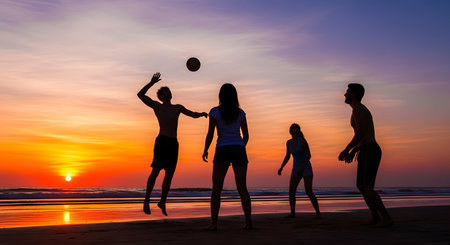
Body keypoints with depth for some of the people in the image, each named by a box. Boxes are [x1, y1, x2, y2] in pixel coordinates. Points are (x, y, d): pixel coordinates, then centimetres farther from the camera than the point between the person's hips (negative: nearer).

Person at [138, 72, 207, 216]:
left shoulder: (177, 108, 24)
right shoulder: (156, 105, 13)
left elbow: (193, 115, 24)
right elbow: (140, 95, 4)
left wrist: (202, 114, 3)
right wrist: (152, 82, 3)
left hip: (174, 144, 5)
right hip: (162, 141, -4)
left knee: (169, 174, 4)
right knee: (156, 170, -14)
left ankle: (162, 202, 16)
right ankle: (147, 200, -5)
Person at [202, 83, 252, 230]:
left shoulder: (215, 112, -1)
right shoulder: (240, 113, 8)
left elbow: (210, 134, -5)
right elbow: (246, 135, 11)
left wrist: (205, 151, 9)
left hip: (222, 151, -3)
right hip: (239, 150, 3)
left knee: (216, 189, 2)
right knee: (242, 188, 8)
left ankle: (213, 223, -4)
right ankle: (248, 221, 3)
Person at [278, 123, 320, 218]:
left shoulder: (302, 140, -13)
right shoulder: (288, 142, 5)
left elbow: (309, 155, -16)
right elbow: (287, 157, 15)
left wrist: (302, 167, -26)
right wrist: (281, 168, 4)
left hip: (306, 168, -5)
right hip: (296, 169, 5)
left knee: (309, 192, -16)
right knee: (291, 191, -6)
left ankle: (318, 212, -2)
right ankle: (292, 213, 4)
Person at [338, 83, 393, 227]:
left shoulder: (358, 109, -8)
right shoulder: (363, 110, 25)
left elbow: (360, 133, -18)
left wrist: (346, 150, -13)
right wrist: (353, 151, 25)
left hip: (368, 151, -11)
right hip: (372, 150, 11)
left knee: (365, 187, -16)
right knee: (363, 186, 13)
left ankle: (385, 218, -18)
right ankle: (375, 217, 14)